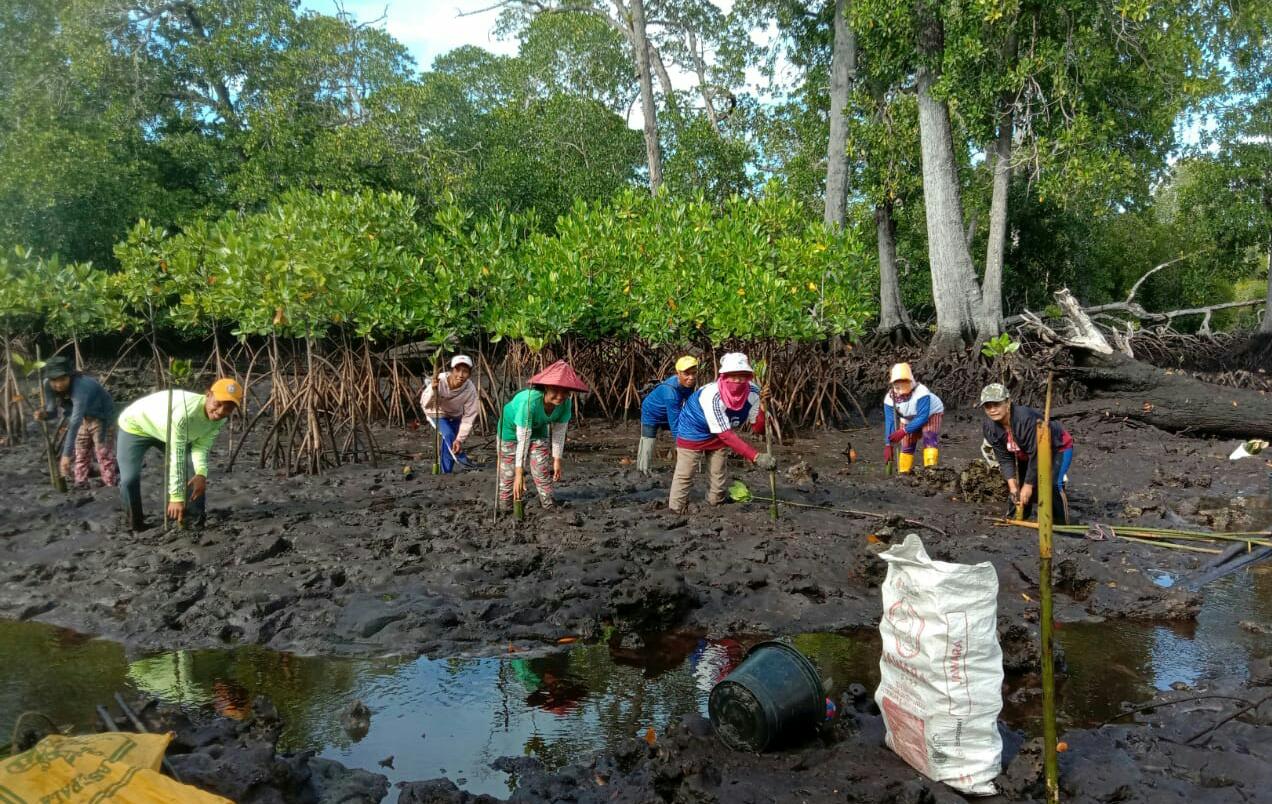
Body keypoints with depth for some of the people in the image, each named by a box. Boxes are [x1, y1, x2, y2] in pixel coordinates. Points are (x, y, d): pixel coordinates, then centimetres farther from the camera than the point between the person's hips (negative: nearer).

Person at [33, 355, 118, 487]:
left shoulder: (80, 387, -42)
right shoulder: (48, 385, -21)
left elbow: (75, 422, -48)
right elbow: (52, 411, -9)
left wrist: (67, 454, -52)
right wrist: (44, 414, -36)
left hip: (101, 416, -7)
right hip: (83, 418, 7)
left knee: (104, 455, -11)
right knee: (80, 456, 12)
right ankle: (80, 488, 23)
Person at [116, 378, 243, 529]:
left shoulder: (219, 418, -22)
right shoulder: (184, 412, -45)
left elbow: (201, 446, -18)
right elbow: (176, 456, -41)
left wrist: (201, 474, -37)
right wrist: (176, 497, -38)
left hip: (167, 430, 6)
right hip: (136, 426, -6)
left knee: (201, 471, -4)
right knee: (130, 478, -17)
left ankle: (197, 517, 12)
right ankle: (135, 523, 8)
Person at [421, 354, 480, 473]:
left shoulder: (470, 390, -30)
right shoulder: (439, 381, -36)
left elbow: (469, 417, -23)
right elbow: (425, 404, -36)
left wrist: (460, 439, -29)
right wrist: (433, 389, -55)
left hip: (455, 416, 2)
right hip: (436, 413, -2)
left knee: (449, 445, 4)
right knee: (448, 435, -27)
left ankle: (446, 473, 22)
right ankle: (461, 458, -7)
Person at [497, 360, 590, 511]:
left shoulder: (566, 403, -28)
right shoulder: (529, 400, -43)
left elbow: (559, 432, -12)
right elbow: (523, 439, -39)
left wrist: (557, 460, -7)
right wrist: (519, 473, -37)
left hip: (538, 429, 4)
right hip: (512, 426, -4)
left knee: (541, 470, -2)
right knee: (508, 471, 0)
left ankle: (550, 505, 7)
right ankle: (504, 507, 17)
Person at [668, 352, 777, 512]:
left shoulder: (753, 392, -24)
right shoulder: (712, 396, -40)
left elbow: (757, 428, -19)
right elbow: (726, 435, -41)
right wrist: (756, 457, -47)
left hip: (718, 434, 6)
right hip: (693, 431, -5)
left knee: (718, 474, 16)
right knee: (685, 474, 0)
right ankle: (675, 510, 15)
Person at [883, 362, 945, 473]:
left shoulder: (921, 392, -39)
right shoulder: (890, 398, -25)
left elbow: (923, 417, -39)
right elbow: (890, 422, -20)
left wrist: (904, 431, -46)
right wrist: (888, 445, -24)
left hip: (930, 414, -4)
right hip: (909, 420, 4)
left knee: (929, 438, -26)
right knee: (906, 445, 2)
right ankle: (903, 474, 13)